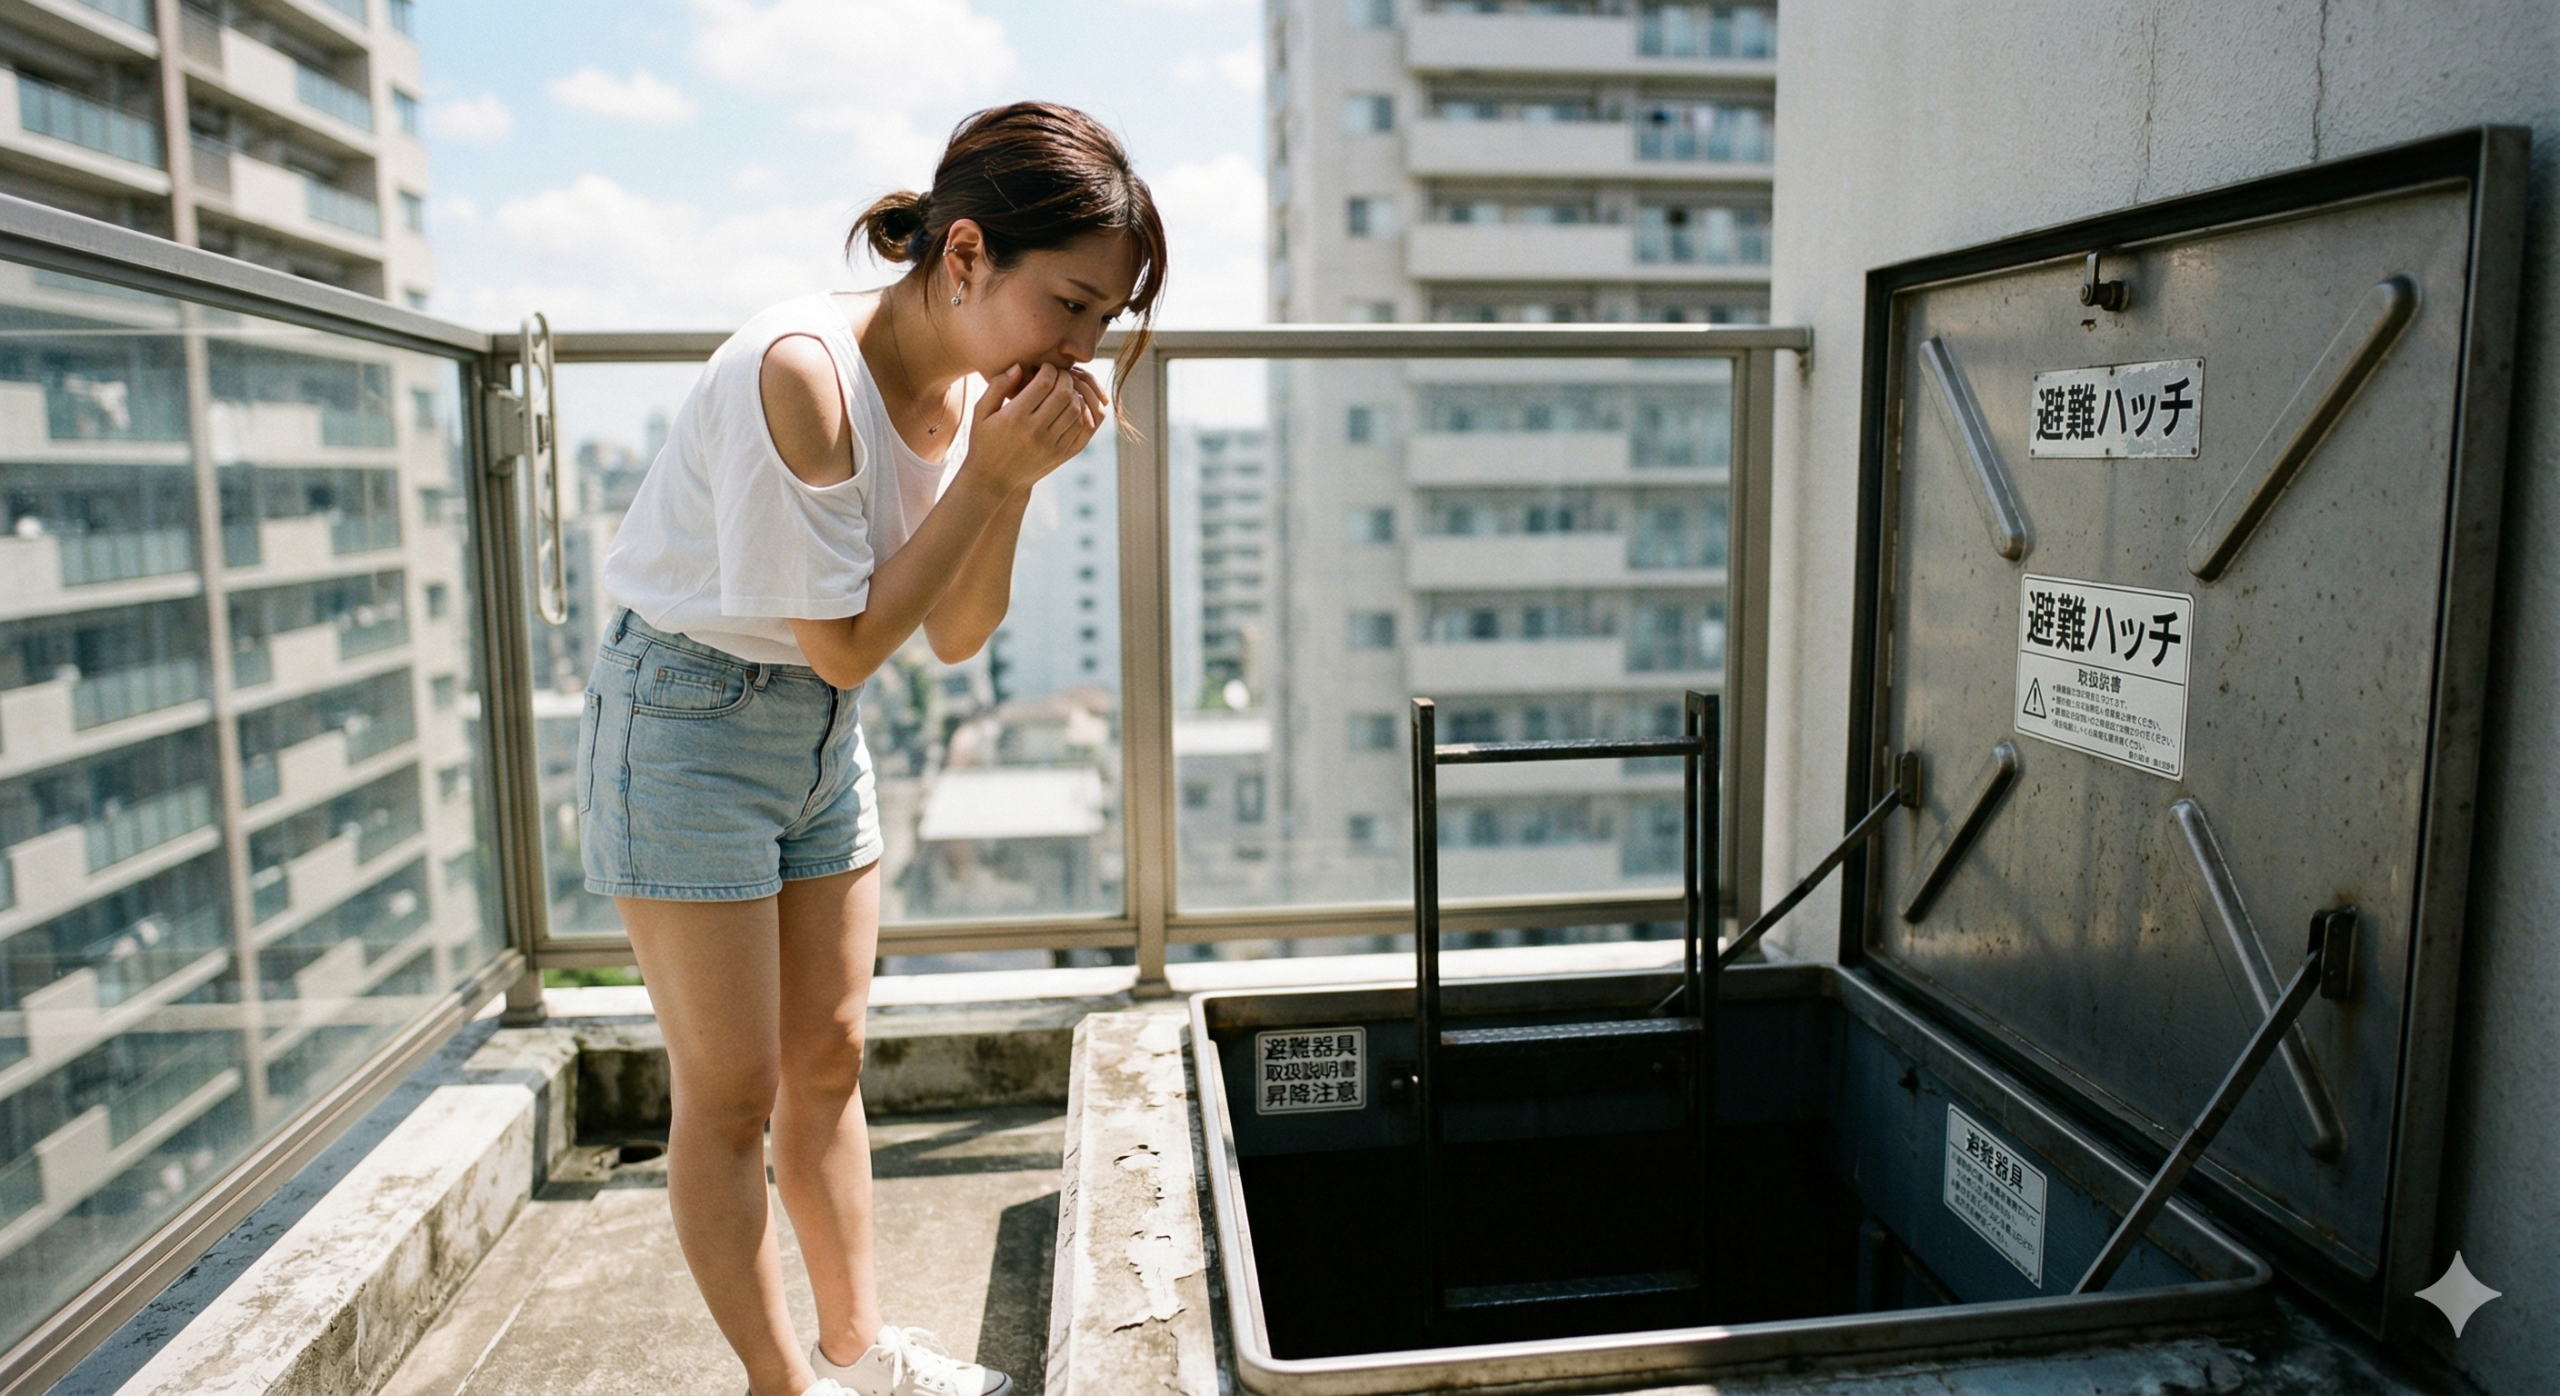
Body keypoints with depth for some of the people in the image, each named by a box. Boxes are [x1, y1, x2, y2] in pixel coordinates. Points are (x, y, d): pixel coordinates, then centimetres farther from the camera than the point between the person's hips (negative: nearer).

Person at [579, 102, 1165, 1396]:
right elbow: (844, 643, -23)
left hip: (818, 730, 7)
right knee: (733, 1089, 2)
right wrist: (988, 471, -26)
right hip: (688, 719, -7)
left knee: (827, 1056, 15)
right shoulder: (802, 371, -28)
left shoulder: (973, 389, -5)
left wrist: (1013, 482, -17)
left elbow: (955, 640, -2)